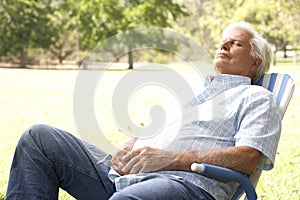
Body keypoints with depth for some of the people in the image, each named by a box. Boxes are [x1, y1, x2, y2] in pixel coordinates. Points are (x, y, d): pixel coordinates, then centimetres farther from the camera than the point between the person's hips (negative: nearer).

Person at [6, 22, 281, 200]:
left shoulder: (257, 98, 13)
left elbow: (248, 159, -5)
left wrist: (170, 158, -14)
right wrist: (129, 149, 5)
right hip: (127, 173, 8)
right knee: (39, 137, -6)